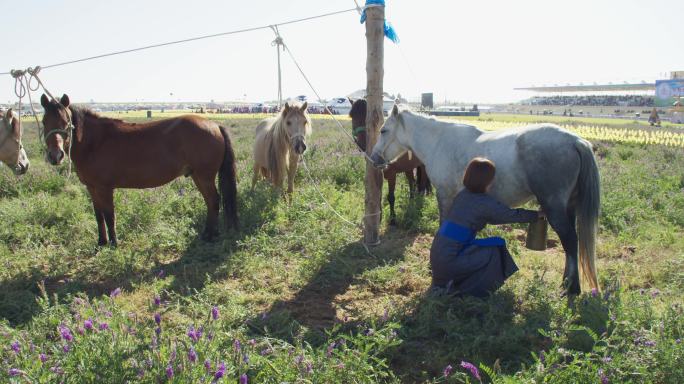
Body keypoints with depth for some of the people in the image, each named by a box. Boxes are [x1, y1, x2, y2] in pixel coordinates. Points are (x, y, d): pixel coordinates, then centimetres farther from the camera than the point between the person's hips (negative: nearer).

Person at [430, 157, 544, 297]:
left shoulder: (463, 195, 11)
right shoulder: (485, 203, -12)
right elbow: (513, 215, 1)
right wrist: (538, 214, 16)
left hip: (436, 255, 8)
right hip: (449, 260, -8)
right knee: (497, 247, 1)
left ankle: (443, 283, 20)